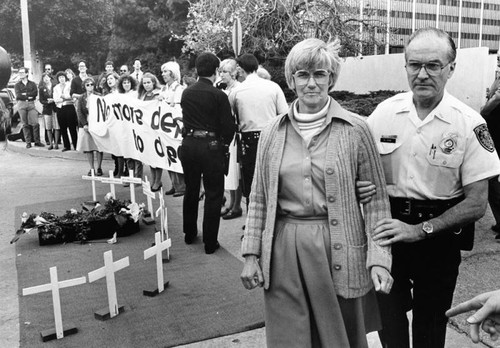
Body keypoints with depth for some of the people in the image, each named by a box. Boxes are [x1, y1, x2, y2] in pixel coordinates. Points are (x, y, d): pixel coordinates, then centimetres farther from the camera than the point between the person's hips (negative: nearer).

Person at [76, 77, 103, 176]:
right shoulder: (82, 98, 7)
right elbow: (79, 112, 2)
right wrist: (84, 124, -11)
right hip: (86, 126, 2)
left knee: (99, 148, 0)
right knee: (88, 148, 3)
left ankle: (99, 168, 11)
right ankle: (92, 168, 12)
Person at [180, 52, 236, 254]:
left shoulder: (186, 93, 3)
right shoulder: (218, 95, -12)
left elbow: (185, 119, 10)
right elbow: (228, 126, -11)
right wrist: (225, 143, 6)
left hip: (188, 144, 5)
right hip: (211, 145, -5)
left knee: (191, 191, 19)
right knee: (213, 194, 5)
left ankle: (189, 234, 33)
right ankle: (210, 243, 10)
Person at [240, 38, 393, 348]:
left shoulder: (355, 130, -3)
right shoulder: (273, 133, 5)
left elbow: (376, 198, -3)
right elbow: (259, 199, 8)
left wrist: (379, 259, -11)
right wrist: (251, 255, 4)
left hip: (338, 251, -2)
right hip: (283, 252, 2)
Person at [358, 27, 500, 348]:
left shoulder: (469, 124, -13)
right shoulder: (384, 112, -5)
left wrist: (420, 230, -19)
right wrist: (362, 188, -15)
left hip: (439, 237, -1)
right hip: (387, 229, 2)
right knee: (389, 321, 15)